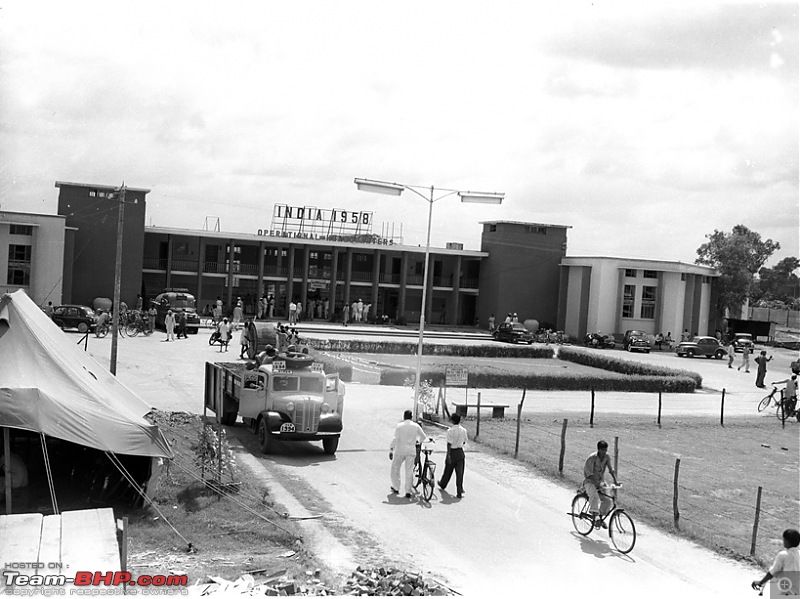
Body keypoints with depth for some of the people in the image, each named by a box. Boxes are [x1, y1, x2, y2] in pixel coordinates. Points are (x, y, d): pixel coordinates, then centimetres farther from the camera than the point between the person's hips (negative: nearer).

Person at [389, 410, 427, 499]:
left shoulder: (399, 426, -5)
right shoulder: (416, 426, 2)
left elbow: (395, 439, -12)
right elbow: (423, 437, 11)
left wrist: (391, 450, -11)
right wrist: (418, 441, 31)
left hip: (400, 451, -2)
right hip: (411, 451, 2)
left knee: (395, 468, 17)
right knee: (409, 471, 4)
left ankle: (396, 488, 23)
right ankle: (408, 492, 2)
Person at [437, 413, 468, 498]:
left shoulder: (450, 431, -15)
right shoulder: (464, 430, -2)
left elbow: (449, 444, -18)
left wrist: (448, 455, -16)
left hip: (452, 452, -3)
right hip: (460, 452, 3)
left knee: (448, 470, 17)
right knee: (460, 472, 3)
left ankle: (442, 485, 40)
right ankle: (459, 492, -1)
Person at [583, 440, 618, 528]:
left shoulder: (607, 457, -4)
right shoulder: (592, 458, -21)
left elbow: (611, 470, -1)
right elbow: (590, 474, -24)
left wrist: (615, 481, -16)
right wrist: (598, 484, -35)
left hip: (600, 480, 6)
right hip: (590, 481, -5)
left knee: (608, 500, -11)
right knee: (594, 496, -34)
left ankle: (601, 517, 11)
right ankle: (594, 517, -29)